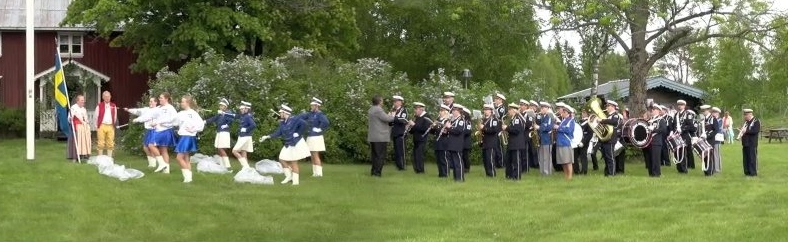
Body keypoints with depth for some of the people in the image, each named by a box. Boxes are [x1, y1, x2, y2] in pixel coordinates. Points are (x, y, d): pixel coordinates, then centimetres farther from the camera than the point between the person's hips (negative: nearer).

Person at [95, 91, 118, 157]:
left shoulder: (113, 106, 14)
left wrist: (115, 124, 10)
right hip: (102, 126, -2)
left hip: (110, 126, 3)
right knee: (101, 143, -4)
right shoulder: (99, 106, 6)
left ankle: (109, 157, 8)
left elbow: (115, 116, 18)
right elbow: (97, 116, 6)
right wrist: (97, 127, 1)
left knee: (110, 143, 2)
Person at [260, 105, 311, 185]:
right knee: (282, 159, 5)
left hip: (296, 143, -8)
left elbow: (304, 123, -24)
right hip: (288, 144, 8)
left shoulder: (294, 120, -16)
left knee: (293, 162, -4)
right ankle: (289, 176, 17)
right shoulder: (282, 123, 6)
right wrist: (267, 137, -3)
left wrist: (297, 132, -17)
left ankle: (295, 180, 5)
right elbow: (278, 133, 4)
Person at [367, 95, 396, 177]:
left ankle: (374, 171, 18)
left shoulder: (370, 110, 15)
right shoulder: (378, 110, -16)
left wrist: (388, 116, 18)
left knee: (375, 155, 14)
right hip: (380, 137, -9)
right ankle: (377, 172, -7)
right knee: (380, 155, -5)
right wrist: (392, 116, 0)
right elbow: (387, 119, -21)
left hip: (372, 137, 9)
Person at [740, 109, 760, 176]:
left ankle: (753, 173, -2)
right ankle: (747, 172, 15)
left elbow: (756, 131, -20)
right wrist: (742, 131, 0)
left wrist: (746, 130, -23)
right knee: (745, 158, 9)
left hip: (752, 144, -8)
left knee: (752, 158, -6)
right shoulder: (746, 122, 18)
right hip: (745, 143, 8)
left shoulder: (756, 121, -7)